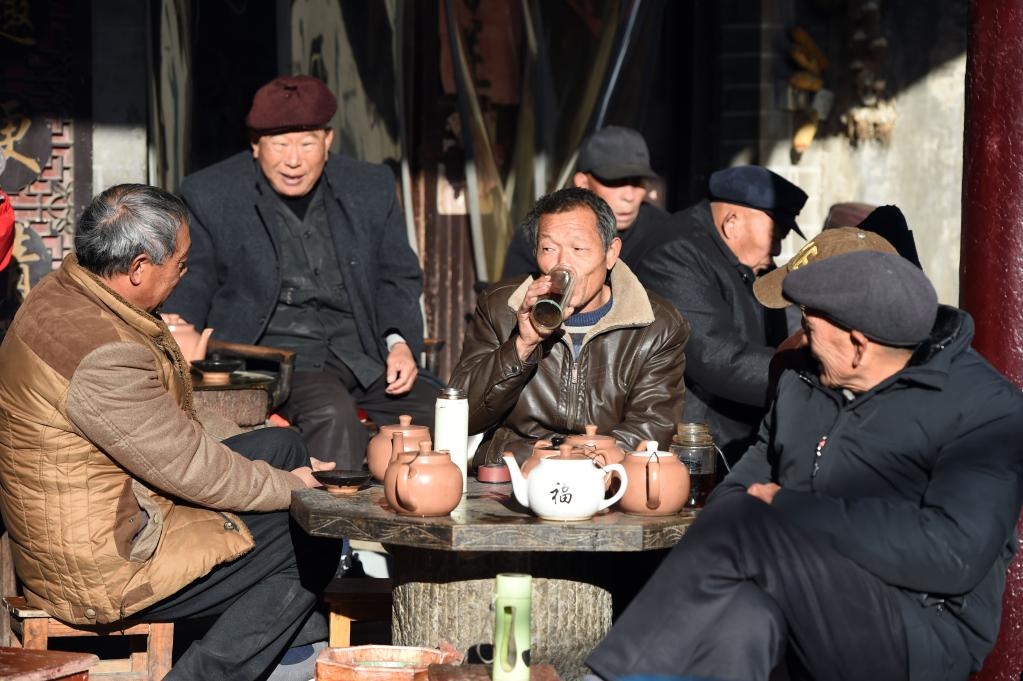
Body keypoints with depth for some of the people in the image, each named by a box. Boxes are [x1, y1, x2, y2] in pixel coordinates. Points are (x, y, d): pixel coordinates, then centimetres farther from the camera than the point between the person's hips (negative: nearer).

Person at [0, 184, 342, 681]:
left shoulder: (61, 291, 1)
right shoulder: (104, 357, -31)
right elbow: (192, 469, -21)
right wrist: (291, 487, -8)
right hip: (101, 569, -10)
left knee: (280, 445, 16)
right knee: (314, 542, -6)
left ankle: (287, 624, 29)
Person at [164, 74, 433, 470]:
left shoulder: (371, 188, 8)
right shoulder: (209, 196, 0)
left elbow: (398, 278, 15)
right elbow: (190, 282, 5)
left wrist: (400, 341, -3)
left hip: (362, 351, 4)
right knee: (332, 413, -33)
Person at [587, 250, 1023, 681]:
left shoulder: (985, 408, -6)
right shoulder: (803, 385, 19)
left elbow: (955, 553, -18)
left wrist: (787, 507, -14)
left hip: (923, 632, -5)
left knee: (743, 523, -25)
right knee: (742, 618, -32)